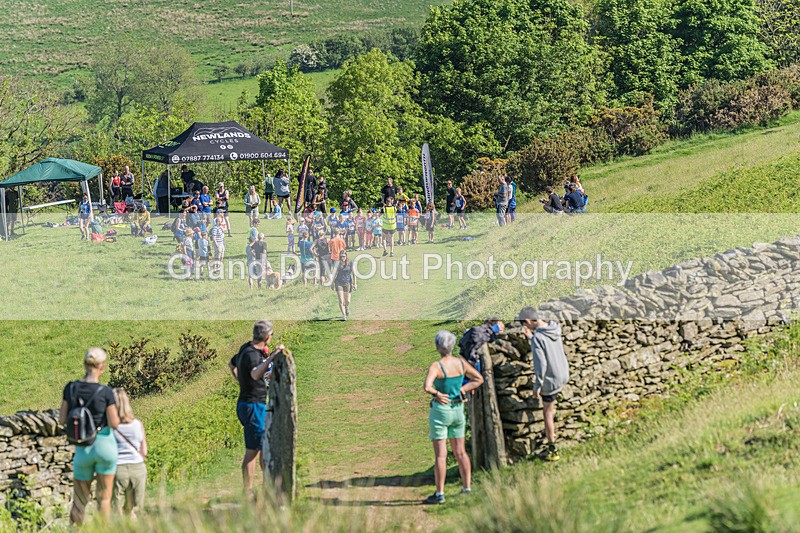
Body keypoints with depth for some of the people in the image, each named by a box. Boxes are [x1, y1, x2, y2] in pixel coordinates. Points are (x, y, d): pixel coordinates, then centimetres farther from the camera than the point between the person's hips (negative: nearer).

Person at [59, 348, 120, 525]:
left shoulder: (71, 388, -5)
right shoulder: (106, 392, -15)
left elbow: (62, 420, 0)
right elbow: (114, 423, -12)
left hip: (83, 449, 3)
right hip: (105, 444, -3)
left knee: (80, 499, 15)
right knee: (104, 498, 9)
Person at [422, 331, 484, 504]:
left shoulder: (436, 366, -18)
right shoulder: (460, 363, 0)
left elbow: (426, 386, -32)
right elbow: (479, 379, 7)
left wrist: (436, 393, -13)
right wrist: (462, 390, 1)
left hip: (440, 410, -6)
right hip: (458, 410, 6)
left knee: (440, 454, -2)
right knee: (460, 452, 14)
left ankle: (439, 493, 0)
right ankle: (467, 488, 17)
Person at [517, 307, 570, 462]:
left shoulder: (538, 338, -24)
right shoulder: (555, 329, -2)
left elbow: (540, 364, -25)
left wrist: (537, 386, -15)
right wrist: (531, 337, 24)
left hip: (550, 380, -7)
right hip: (564, 375, 7)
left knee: (547, 413, 7)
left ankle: (552, 450, 14)